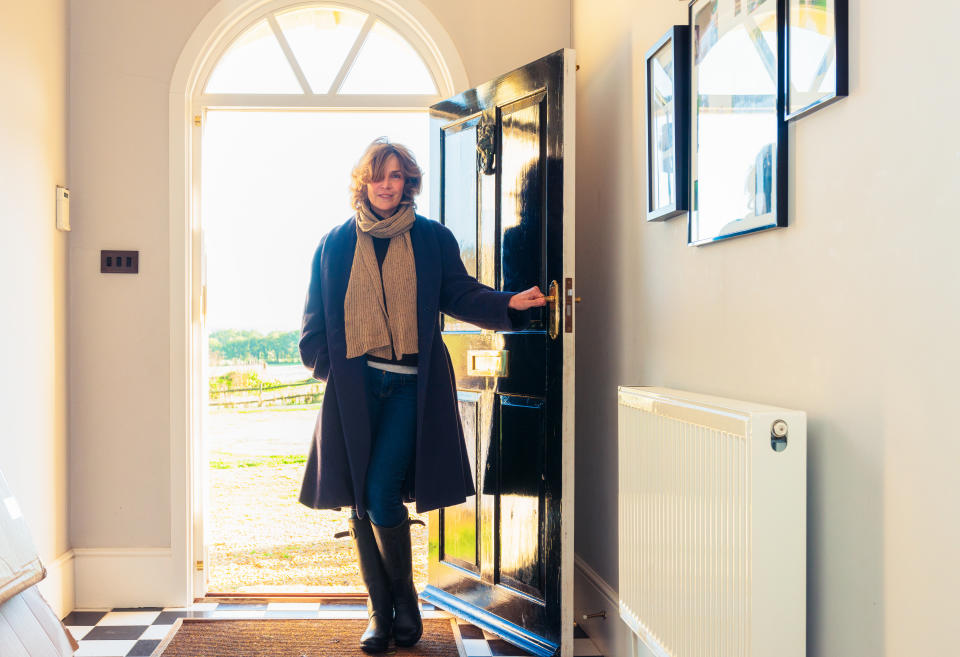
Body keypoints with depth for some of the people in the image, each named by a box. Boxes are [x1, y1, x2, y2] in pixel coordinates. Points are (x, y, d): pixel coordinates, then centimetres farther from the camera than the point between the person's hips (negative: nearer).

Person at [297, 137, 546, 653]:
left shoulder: (433, 239, 8)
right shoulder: (335, 244, 10)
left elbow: (460, 294, 6)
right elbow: (316, 320, 13)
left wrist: (509, 304, -9)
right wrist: (327, 367, 3)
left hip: (410, 385, -2)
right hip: (354, 388, 2)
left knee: (382, 495, -11)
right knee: (361, 502, 4)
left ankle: (404, 600, 13)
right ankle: (380, 611, 19)